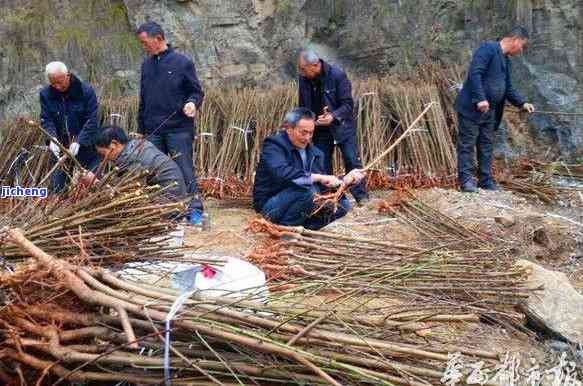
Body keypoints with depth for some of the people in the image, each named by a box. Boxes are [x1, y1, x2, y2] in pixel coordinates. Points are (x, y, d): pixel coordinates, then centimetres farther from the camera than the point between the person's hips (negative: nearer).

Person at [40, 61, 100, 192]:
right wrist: (52, 138, -22)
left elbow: (92, 121, -14)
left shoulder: (86, 91, -10)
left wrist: (79, 141, -26)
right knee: (56, 188, 7)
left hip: (86, 148, -3)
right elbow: (46, 120, -2)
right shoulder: (45, 94, 0)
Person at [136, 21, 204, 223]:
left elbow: (197, 91, 1)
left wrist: (193, 103, -22)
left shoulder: (182, 62, -3)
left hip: (179, 128, -5)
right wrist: (141, 129, 17)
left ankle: (195, 208, 0)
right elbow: (143, 100, 19)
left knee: (184, 169, -6)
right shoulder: (147, 65, 13)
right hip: (153, 131, 6)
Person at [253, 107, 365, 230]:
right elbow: (282, 173, -32)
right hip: (270, 205, -7)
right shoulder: (273, 145, -13)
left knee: (343, 203, -3)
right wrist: (317, 177, -34)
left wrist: (346, 180, -11)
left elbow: (324, 186, 7)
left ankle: (304, 227, -13)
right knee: (307, 190, -33)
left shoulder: (315, 153, 9)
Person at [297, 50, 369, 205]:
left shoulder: (337, 75, -19)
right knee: (322, 164, 5)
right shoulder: (303, 79, -4)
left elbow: (348, 104, -18)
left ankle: (361, 196, 1)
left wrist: (333, 116, -33)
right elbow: (303, 105, 11)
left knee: (352, 161, -8)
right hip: (320, 128, 5)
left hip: (342, 126, -4)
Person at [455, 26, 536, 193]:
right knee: (467, 144, -3)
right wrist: (480, 99, -28)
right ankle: (466, 180, 1)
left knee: (487, 146, 11)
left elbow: (509, 88, 22)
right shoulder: (488, 49, -11)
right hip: (471, 108, -9)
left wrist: (522, 103, 8)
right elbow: (474, 73, -22)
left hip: (490, 111, 9)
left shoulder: (506, 60, 17)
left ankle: (486, 180, 17)